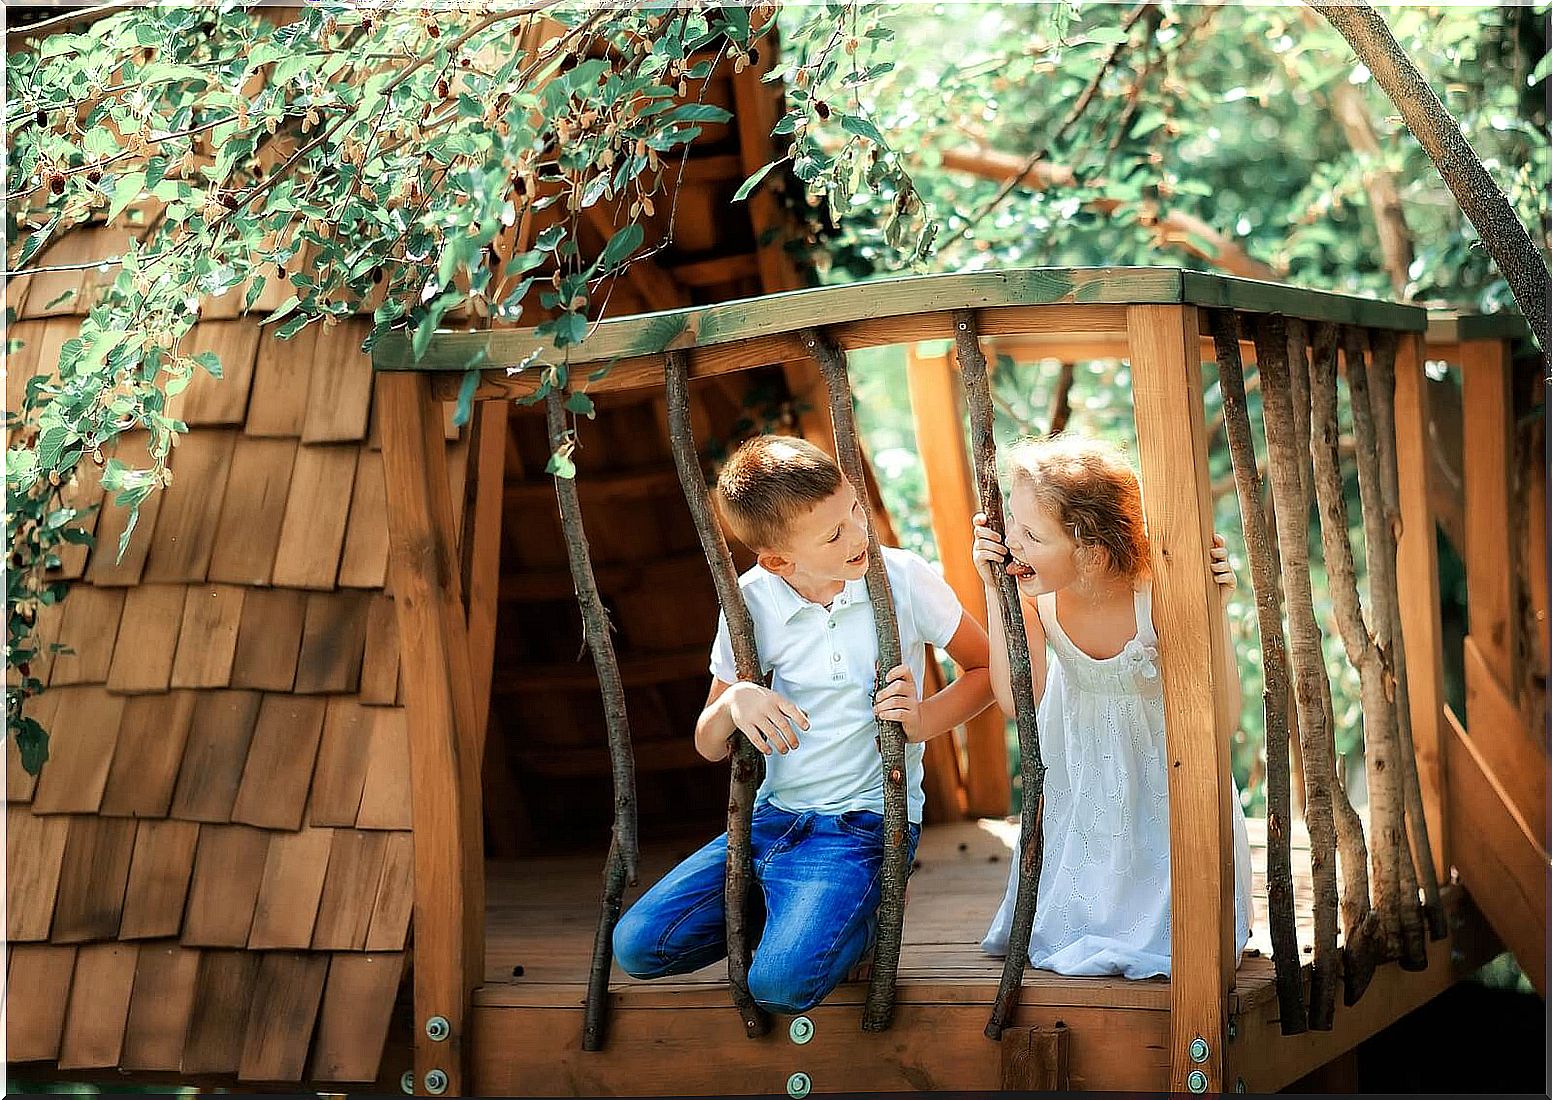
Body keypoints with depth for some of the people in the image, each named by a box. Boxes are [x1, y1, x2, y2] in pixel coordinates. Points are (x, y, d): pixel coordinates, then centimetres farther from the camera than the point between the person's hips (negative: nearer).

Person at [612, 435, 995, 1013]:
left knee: (780, 982, -27)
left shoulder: (903, 578, -10)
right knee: (636, 944, -9)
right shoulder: (752, 600, -4)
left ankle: (861, 917, 6)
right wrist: (734, 701, -20)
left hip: (866, 823, -4)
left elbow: (987, 668, 4)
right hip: (773, 817, 4)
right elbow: (709, 745, 4)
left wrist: (921, 721, -15)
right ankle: (789, 904, 13)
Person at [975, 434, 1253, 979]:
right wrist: (995, 592, -35)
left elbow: (1223, 720, -32)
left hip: (1158, 768, -3)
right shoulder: (1034, 594, -23)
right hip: (1080, 767, 3)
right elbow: (1018, 701, -32)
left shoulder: (1155, 596, -34)